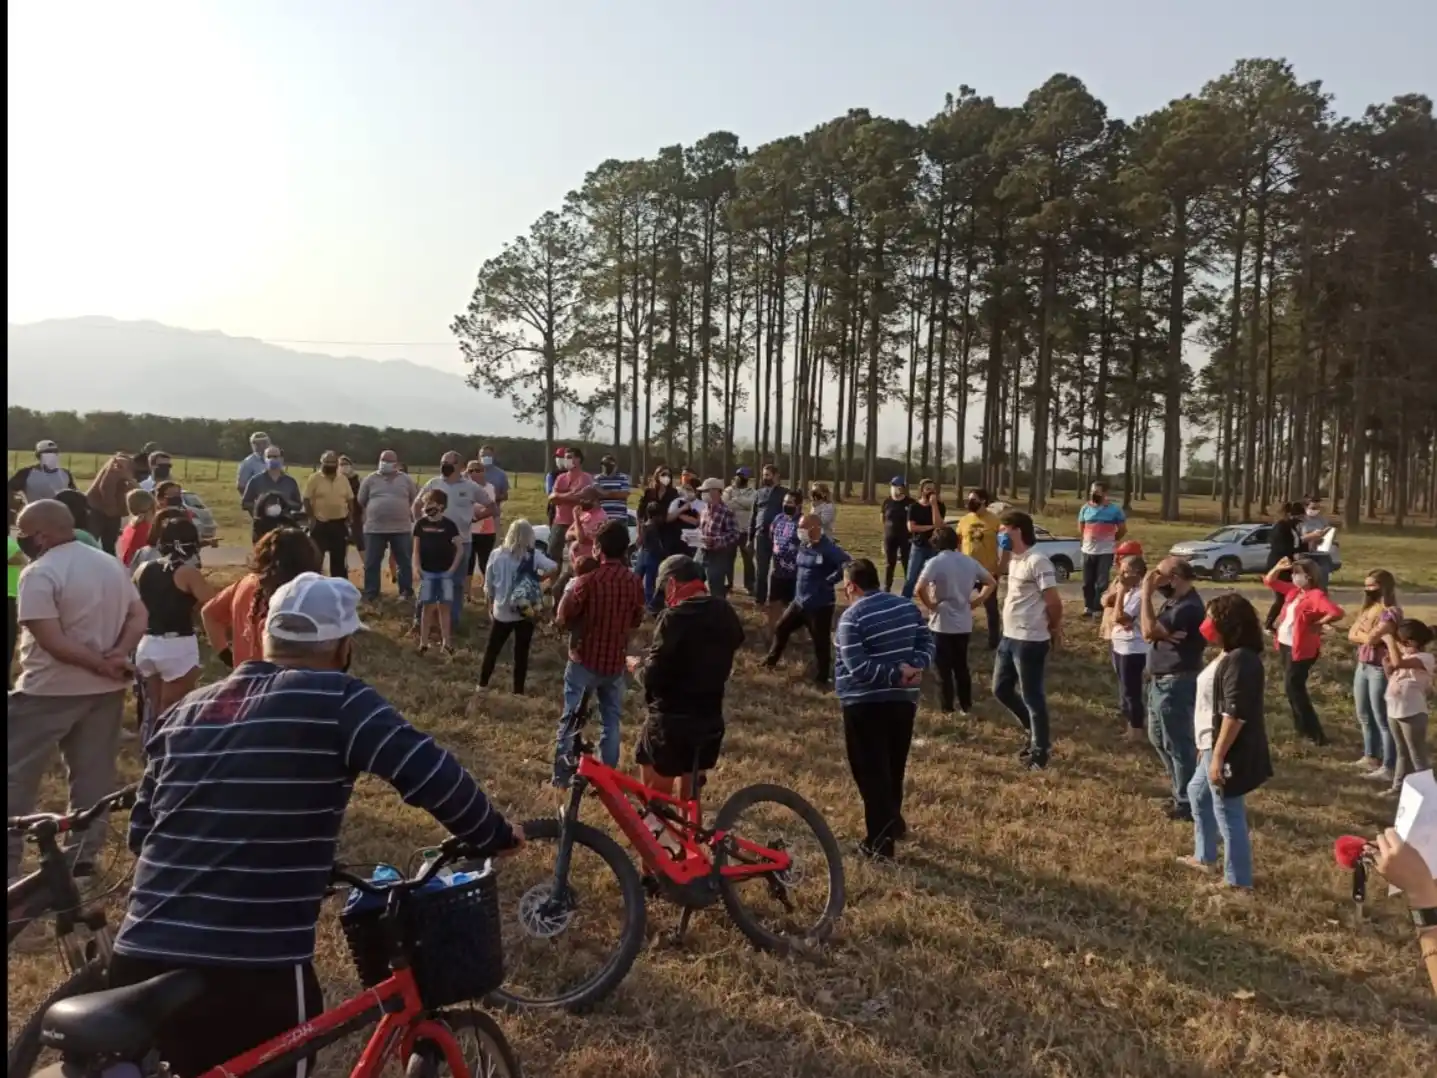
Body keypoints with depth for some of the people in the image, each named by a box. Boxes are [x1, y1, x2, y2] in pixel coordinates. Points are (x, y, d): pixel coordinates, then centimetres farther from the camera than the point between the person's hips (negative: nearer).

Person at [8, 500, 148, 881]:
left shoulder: (39, 574, -16)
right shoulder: (112, 565, 8)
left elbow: (52, 642, -22)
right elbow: (138, 617, 3)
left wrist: (99, 664, -14)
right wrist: (118, 656, -11)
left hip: (50, 690, -7)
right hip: (106, 689, 7)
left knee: (17, 776, 5)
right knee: (94, 773, 13)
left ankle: (9, 862, 8)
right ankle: (84, 854, 20)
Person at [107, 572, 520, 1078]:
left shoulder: (187, 710, 13)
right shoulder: (336, 701, -8)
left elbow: (140, 832, 19)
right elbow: (430, 774, -16)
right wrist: (495, 837, 0)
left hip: (139, 961, 6)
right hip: (254, 973, -6)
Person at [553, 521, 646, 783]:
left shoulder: (589, 580, -18)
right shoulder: (634, 583, -6)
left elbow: (563, 619, -9)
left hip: (584, 660, -3)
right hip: (615, 662, 3)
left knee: (570, 719, 9)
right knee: (611, 719, 15)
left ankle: (561, 776, 15)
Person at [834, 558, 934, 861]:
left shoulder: (852, 617, -16)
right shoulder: (908, 607, 5)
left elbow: (858, 668, -23)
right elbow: (928, 643, 3)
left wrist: (895, 675, -18)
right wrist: (912, 668, -11)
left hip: (865, 705, -7)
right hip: (903, 700, 7)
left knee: (870, 771, 1)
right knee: (894, 766, 22)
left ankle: (879, 842, 3)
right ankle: (893, 822, 38)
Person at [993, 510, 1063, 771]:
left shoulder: (1037, 561, -19)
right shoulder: (1014, 558, 10)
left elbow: (1054, 602, -15)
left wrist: (1055, 630, -3)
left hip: (1030, 640, -9)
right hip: (1009, 637, 10)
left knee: (1032, 696, 2)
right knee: (1001, 688, 17)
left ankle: (1040, 750, 17)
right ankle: (1034, 730, 34)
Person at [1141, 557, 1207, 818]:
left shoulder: (1188, 607, -23)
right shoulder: (1174, 600, 9)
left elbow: (1149, 630, -28)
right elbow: (1150, 632, 7)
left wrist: (1146, 593, -23)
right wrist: (1164, 634, -16)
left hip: (1176, 684, -11)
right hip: (1162, 680, 11)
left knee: (1177, 743, 0)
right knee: (1158, 738, 21)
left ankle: (1187, 803, 11)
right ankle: (1182, 791, 33)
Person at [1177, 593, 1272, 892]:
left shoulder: (1239, 661, -24)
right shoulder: (1229, 656, 9)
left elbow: (1235, 715, -27)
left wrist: (1218, 757, -25)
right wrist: (1206, 746, 22)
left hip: (1228, 751, -11)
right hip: (1214, 744, 11)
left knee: (1227, 814, 0)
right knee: (1197, 793, 25)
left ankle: (1238, 881, 13)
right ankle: (1205, 857, 40)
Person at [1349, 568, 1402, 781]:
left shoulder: (1392, 612, -16)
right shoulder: (1368, 608, 11)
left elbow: (1370, 638, -24)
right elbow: (1351, 635, 4)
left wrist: (1362, 630, -4)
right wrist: (1369, 635, -12)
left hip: (1380, 670, -9)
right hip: (1362, 667, 9)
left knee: (1382, 720, -4)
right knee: (1365, 717, 19)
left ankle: (1389, 768, 2)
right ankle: (1370, 756, 33)